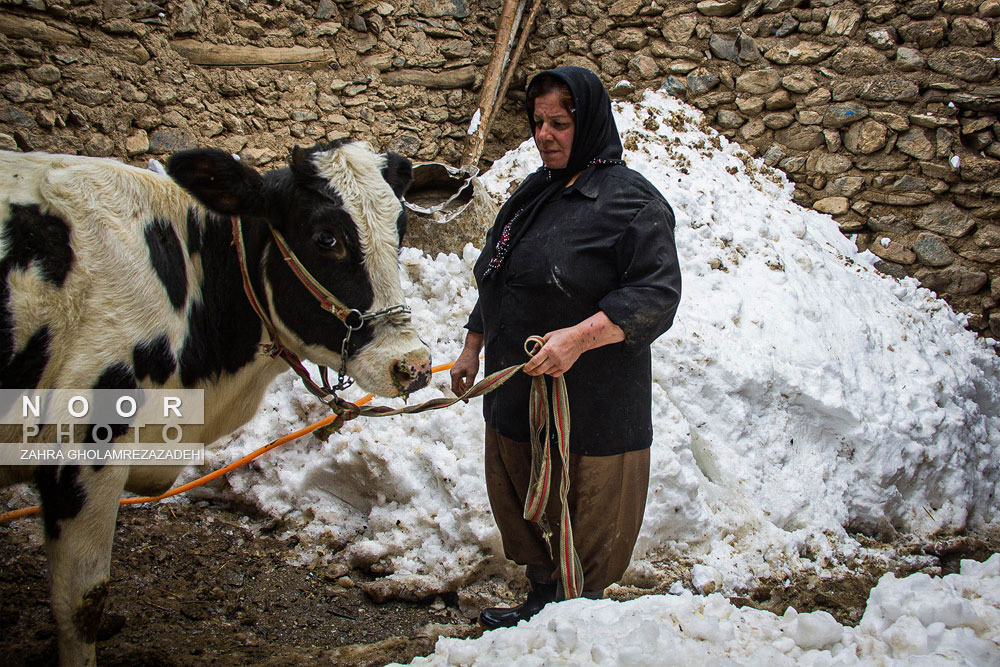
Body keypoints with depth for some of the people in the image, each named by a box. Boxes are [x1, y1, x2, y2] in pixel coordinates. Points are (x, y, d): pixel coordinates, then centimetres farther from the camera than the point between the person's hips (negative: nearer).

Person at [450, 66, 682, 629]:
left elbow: (657, 293, -20)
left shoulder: (630, 200, -11)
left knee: (588, 531, 6)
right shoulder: (534, 193, 14)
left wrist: (578, 338, -29)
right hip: (516, 389, 8)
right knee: (523, 507, 19)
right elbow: (495, 282, 24)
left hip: (590, 405, -7)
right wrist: (474, 346, 23)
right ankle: (541, 600, 38)